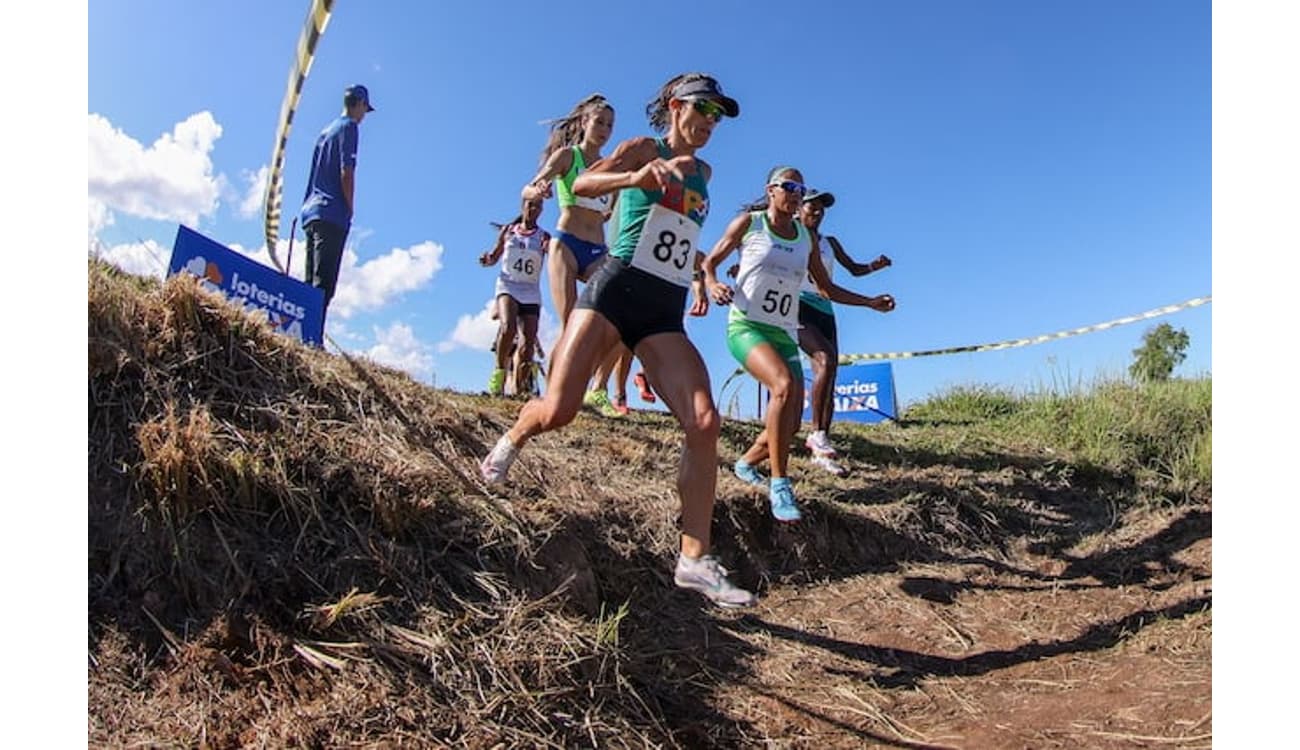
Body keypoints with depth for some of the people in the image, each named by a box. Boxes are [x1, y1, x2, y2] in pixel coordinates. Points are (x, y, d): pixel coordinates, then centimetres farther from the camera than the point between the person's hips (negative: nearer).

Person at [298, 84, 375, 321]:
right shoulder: (349, 126, 1)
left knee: (311, 284, 5)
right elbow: (346, 172, -11)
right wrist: (350, 210, -4)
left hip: (310, 212, 9)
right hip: (332, 215, -9)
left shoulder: (326, 130, 25)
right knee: (323, 284, -17)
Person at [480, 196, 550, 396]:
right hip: (508, 287, -1)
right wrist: (486, 258, -7)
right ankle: (499, 372, -11)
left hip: (531, 293, 1)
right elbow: (494, 257, 16)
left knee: (528, 343, -5)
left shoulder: (544, 236, 5)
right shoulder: (508, 230, 8)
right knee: (508, 328, -29)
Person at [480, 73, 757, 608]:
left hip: (665, 312, 5)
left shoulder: (704, 172, 24)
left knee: (705, 423, -15)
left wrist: (698, 278, 24)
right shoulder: (645, 149, 7)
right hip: (616, 291, -5)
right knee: (558, 411, -14)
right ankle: (508, 444, 23)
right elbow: (582, 184, -11)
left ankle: (695, 559, -9)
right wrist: (637, 177, -30)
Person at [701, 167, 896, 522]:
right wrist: (712, 285, -16)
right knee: (785, 385, -33)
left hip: (785, 333, 5)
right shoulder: (748, 222, 2)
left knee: (791, 423, -1)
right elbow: (709, 261, 6)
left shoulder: (807, 237, 14)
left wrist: (870, 302, 10)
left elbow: (826, 288, 20)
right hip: (746, 326, -5)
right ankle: (779, 484, -25)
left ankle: (747, 462, 30)